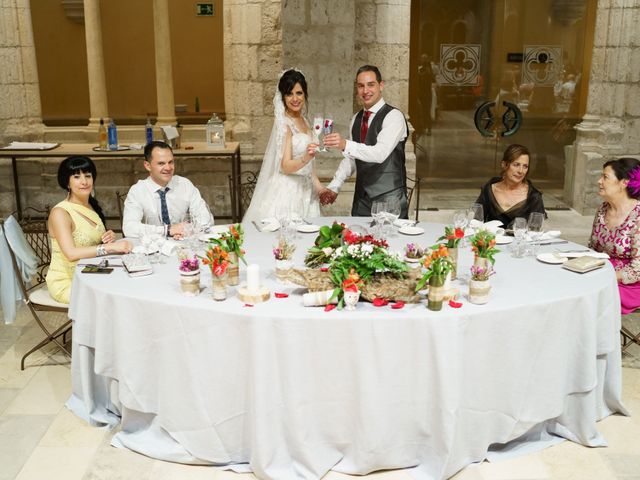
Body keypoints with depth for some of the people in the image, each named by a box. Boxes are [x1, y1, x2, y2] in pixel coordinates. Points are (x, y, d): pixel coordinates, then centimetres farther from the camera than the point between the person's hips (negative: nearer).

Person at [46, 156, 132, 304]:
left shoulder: (92, 205, 8)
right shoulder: (60, 213, -14)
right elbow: (71, 253, -28)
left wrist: (109, 238, -4)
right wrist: (110, 247, -34)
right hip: (66, 282, -7)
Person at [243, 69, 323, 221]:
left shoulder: (303, 121, 10)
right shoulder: (284, 123, -12)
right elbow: (285, 166, -18)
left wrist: (318, 186, 13)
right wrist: (305, 157, -34)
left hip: (304, 189, 7)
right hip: (287, 190, -7)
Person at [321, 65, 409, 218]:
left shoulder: (393, 116, -11)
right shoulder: (356, 119, 12)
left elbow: (380, 153, -25)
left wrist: (345, 145, -37)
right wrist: (334, 187, 7)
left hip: (389, 198, -6)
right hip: (361, 198, 6)